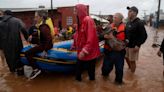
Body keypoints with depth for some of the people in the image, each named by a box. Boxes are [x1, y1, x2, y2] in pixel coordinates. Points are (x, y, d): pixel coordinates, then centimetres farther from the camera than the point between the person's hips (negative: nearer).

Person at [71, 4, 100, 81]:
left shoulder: (88, 20, -21)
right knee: (78, 69, 19)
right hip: (82, 52, 8)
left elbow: (91, 38, -28)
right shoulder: (80, 21, 7)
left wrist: (84, 51, -30)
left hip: (89, 53, -8)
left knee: (90, 71, 11)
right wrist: (74, 45, 23)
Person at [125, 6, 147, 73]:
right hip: (127, 45, 7)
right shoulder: (128, 22, 7)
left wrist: (138, 45, -22)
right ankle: (130, 68, 44)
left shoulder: (139, 23, -15)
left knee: (132, 61, 4)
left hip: (134, 46, -7)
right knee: (127, 58, 19)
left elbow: (144, 36, -16)